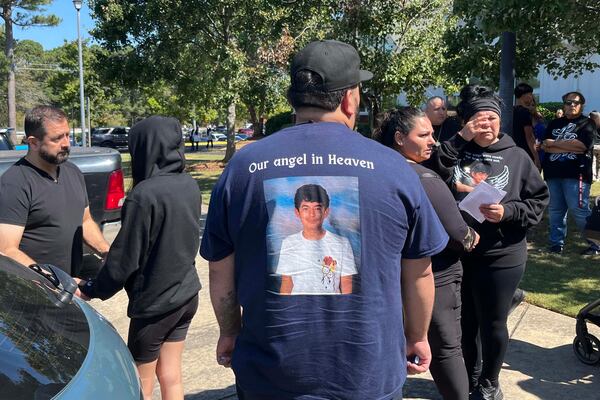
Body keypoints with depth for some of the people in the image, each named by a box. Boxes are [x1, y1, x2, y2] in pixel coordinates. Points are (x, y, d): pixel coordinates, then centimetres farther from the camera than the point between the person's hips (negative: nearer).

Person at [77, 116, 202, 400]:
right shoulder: (189, 185, -2)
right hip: (186, 294, 7)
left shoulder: (145, 195, -23)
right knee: (171, 377, 19)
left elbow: (125, 258, -18)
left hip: (154, 302, -7)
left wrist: (90, 290, -4)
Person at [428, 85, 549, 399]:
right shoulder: (455, 151, 1)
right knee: (464, 323, 18)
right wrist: (460, 139, -18)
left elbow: (539, 202, 2)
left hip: (500, 257, -1)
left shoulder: (517, 157, 0)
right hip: (455, 253, 1)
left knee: (492, 325, 12)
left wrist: (507, 212, -15)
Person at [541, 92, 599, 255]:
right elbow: (545, 147, 3)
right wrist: (571, 148, -8)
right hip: (553, 173, 5)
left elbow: (581, 145, -12)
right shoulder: (554, 124, 16)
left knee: (579, 211, -7)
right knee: (555, 211, 9)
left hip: (576, 174, -5)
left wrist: (554, 143, -4)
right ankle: (556, 243, 19)